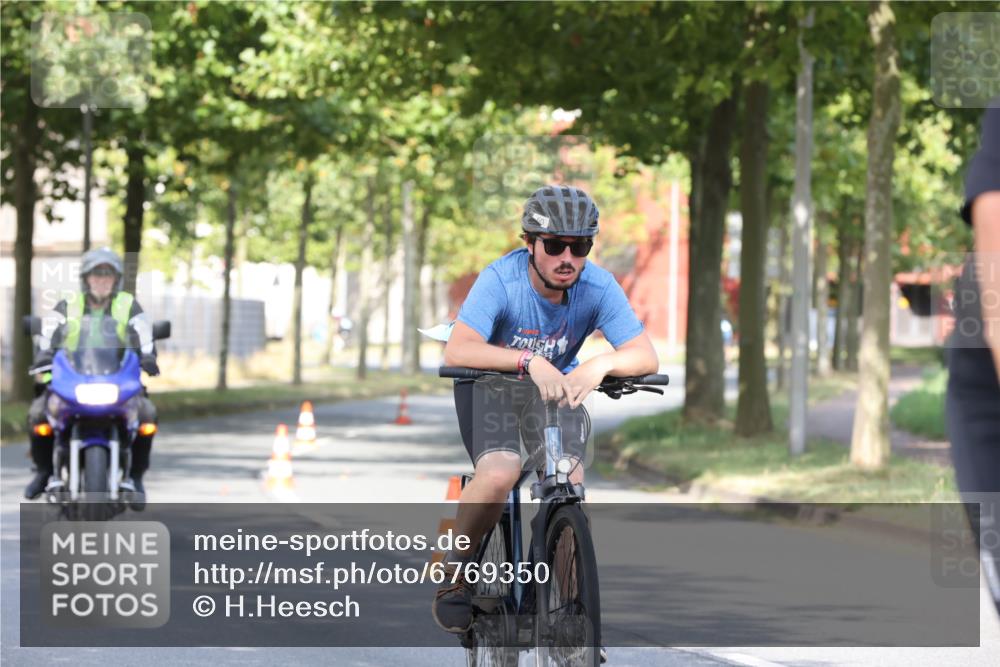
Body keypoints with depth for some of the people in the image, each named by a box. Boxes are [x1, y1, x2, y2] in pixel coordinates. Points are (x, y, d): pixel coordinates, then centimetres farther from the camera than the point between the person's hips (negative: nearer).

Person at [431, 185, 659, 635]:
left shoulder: (598, 288, -20)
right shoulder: (501, 280, -28)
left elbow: (645, 357, -23)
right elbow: (457, 351, -40)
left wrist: (601, 364, -44)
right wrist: (529, 361, -52)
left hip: (558, 390, 3)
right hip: (491, 385, -3)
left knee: (569, 484, -20)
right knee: (499, 476, -29)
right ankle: (456, 568, -5)